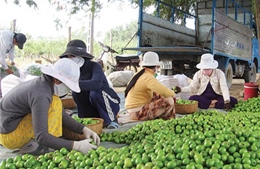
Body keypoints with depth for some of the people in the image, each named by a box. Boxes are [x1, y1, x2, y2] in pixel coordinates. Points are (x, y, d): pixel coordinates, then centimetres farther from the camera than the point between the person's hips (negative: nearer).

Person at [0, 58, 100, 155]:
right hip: (10, 136, -9)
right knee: (55, 103, -18)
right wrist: (76, 146, -30)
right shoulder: (40, 95, -26)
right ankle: (30, 145, -15)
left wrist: (84, 129, -4)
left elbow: (62, 115, 8)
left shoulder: (43, 83, 3)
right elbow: (41, 137, -30)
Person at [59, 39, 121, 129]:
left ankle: (112, 119, -12)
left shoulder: (94, 66, -20)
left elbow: (96, 84, -42)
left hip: (110, 103, -6)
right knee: (75, 92, -17)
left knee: (95, 93, -34)